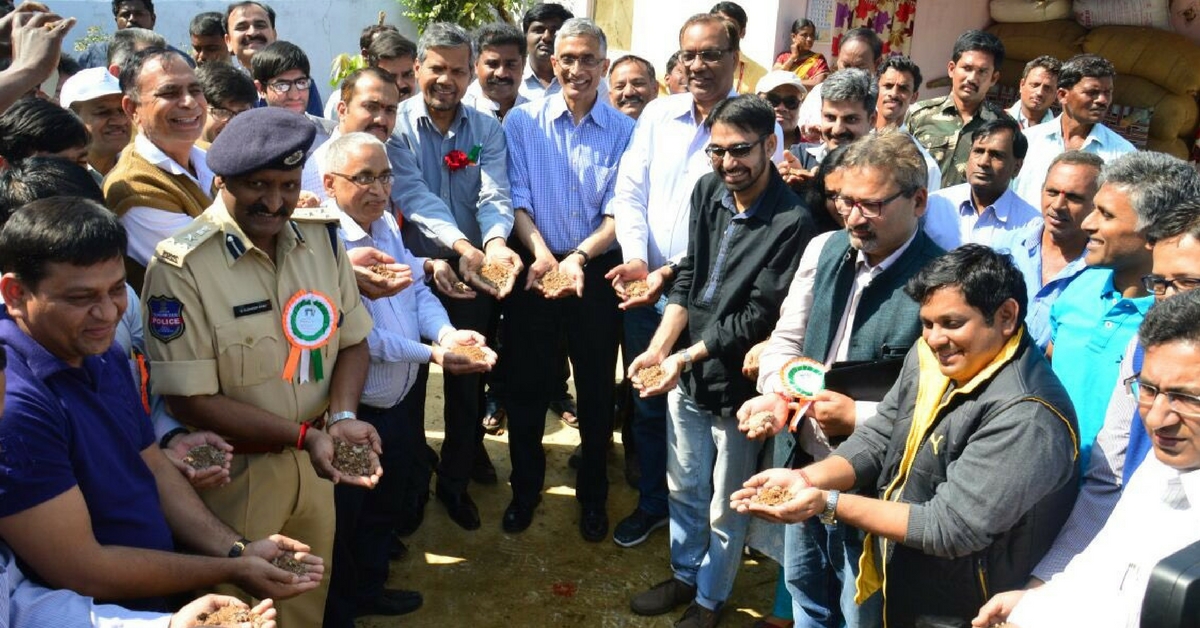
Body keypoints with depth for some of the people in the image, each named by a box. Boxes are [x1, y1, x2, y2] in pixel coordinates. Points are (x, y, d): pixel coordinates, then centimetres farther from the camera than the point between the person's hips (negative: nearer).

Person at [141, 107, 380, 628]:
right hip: (236, 477, -5)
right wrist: (303, 435, -25)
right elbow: (190, 400, -20)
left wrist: (341, 416, -16)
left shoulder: (322, 235, -3)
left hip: (314, 464, 5)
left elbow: (351, 341, 2)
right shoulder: (181, 267, -19)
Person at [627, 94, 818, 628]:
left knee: (725, 507, 13)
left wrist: (686, 357, -21)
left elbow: (758, 317, -19)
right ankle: (684, 576, 44)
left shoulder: (791, 221, -21)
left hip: (736, 382, -5)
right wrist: (659, 348, -6)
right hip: (686, 373, 6)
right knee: (683, 487, 22)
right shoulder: (708, 191, -1)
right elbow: (687, 277, 4)